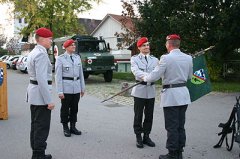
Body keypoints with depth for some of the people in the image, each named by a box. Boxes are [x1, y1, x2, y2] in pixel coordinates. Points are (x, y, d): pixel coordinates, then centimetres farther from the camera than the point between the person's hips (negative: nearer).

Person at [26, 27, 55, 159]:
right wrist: (49, 101, -22)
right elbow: (41, 79, -24)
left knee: (35, 125, 16)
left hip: (33, 94, 11)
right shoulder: (41, 54, -18)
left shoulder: (33, 52, 14)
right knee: (42, 127, -2)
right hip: (41, 95, -11)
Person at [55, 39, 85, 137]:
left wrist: (82, 88, 12)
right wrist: (60, 91, -13)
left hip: (76, 87, 5)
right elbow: (58, 76, -9)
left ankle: (73, 127, 25)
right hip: (66, 87, -5)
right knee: (65, 109, 7)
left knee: (74, 108, 12)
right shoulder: (60, 59, -6)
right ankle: (65, 128, 20)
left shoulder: (77, 57, 9)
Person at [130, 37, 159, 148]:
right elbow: (136, 71, -17)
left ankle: (146, 136, 23)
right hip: (140, 90, -3)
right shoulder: (135, 59, 1)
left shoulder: (155, 59, 11)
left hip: (151, 90, 3)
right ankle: (138, 138, 16)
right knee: (138, 116, 4)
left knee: (149, 116, 9)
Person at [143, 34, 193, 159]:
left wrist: (145, 78, 4)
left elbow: (154, 76, -15)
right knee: (180, 126, 15)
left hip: (171, 95, -6)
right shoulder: (188, 58, 3)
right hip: (184, 94, 6)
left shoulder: (166, 58, -15)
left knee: (172, 127, 3)